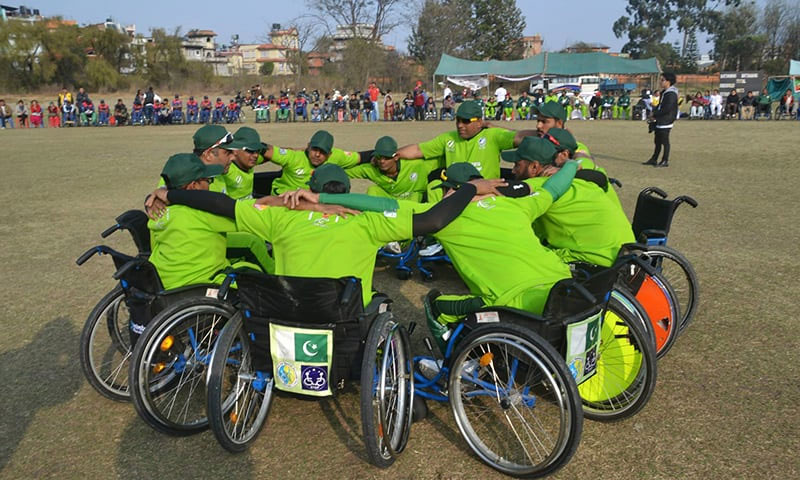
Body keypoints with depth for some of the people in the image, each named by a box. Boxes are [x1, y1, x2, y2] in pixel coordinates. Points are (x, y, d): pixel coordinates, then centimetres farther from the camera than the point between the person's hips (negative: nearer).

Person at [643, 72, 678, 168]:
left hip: (665, 122, -10)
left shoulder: (671, 94, -16)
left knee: (665, 141, -3)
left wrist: (655, 115, -14)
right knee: (657, 141, 15)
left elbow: (667, 109, -22)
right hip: (659, 121, 10)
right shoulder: (664, 92, 15)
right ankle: (654, 159, 23)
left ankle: (665, 161, 4)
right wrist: (654, 112, 4)